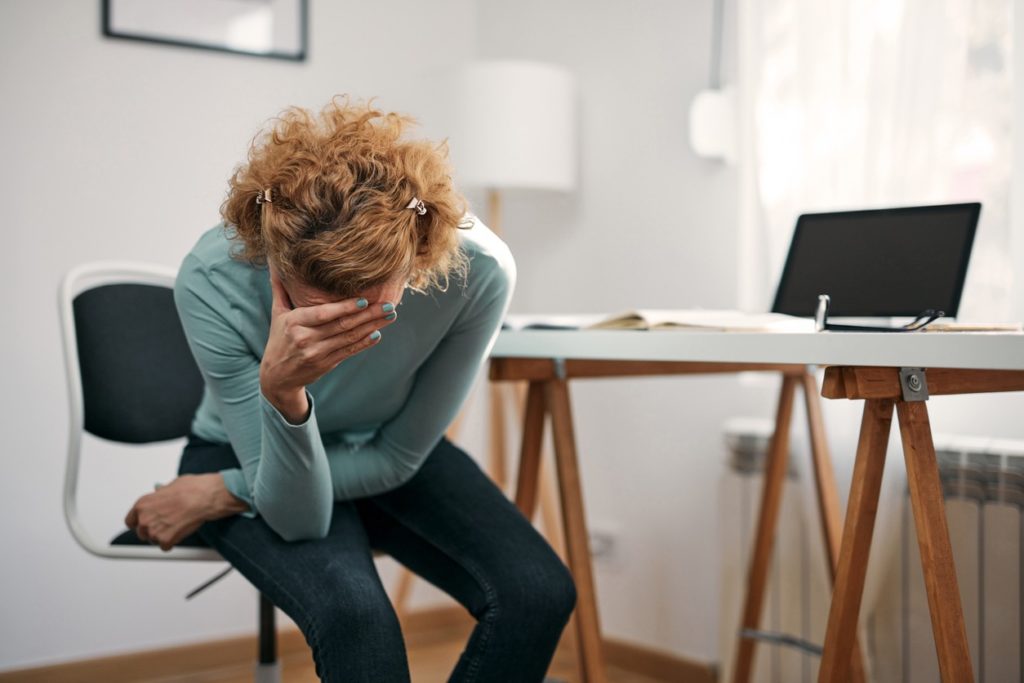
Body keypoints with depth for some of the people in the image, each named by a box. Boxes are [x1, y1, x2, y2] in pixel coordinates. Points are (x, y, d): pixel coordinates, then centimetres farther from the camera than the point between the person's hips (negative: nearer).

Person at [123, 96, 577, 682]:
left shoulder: (478, 270, -30)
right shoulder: (211, 281, -32)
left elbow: (399, 458, -14)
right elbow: (298, 516, -26)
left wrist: (219, 493, -15)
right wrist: (281, 391, -46)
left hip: (383, 459, 3)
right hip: (257, 456, -2)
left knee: (540, 593, -19)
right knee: (355, 613, -33)